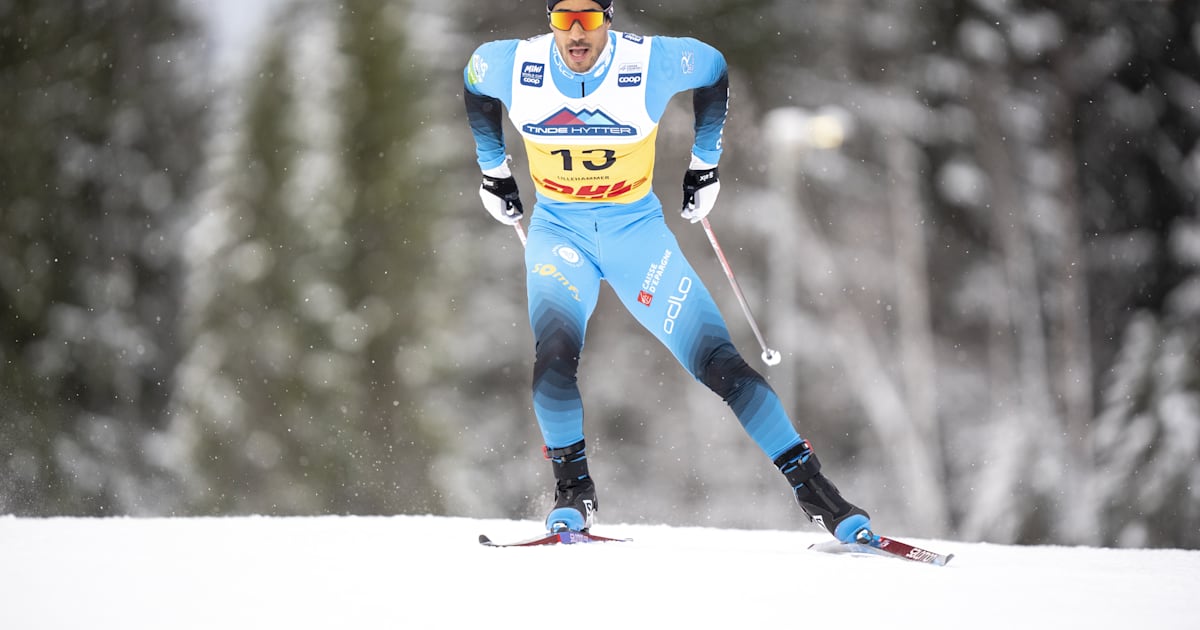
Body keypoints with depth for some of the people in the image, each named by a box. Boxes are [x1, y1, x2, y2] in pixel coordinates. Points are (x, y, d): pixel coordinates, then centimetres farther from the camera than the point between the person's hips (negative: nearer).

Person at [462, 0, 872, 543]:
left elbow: (713, 69, 5)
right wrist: (493, 169, 18)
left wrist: (705, 164, 11)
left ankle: (811, 485, -4)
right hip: (558, 229, 1)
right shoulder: (509, 66, -13)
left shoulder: (653, 63, -17)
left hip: (635, 228, -1)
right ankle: (573, 490, -7)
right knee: (554, 354, -27)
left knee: (717, 360, -10)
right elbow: (473, 86, 11)